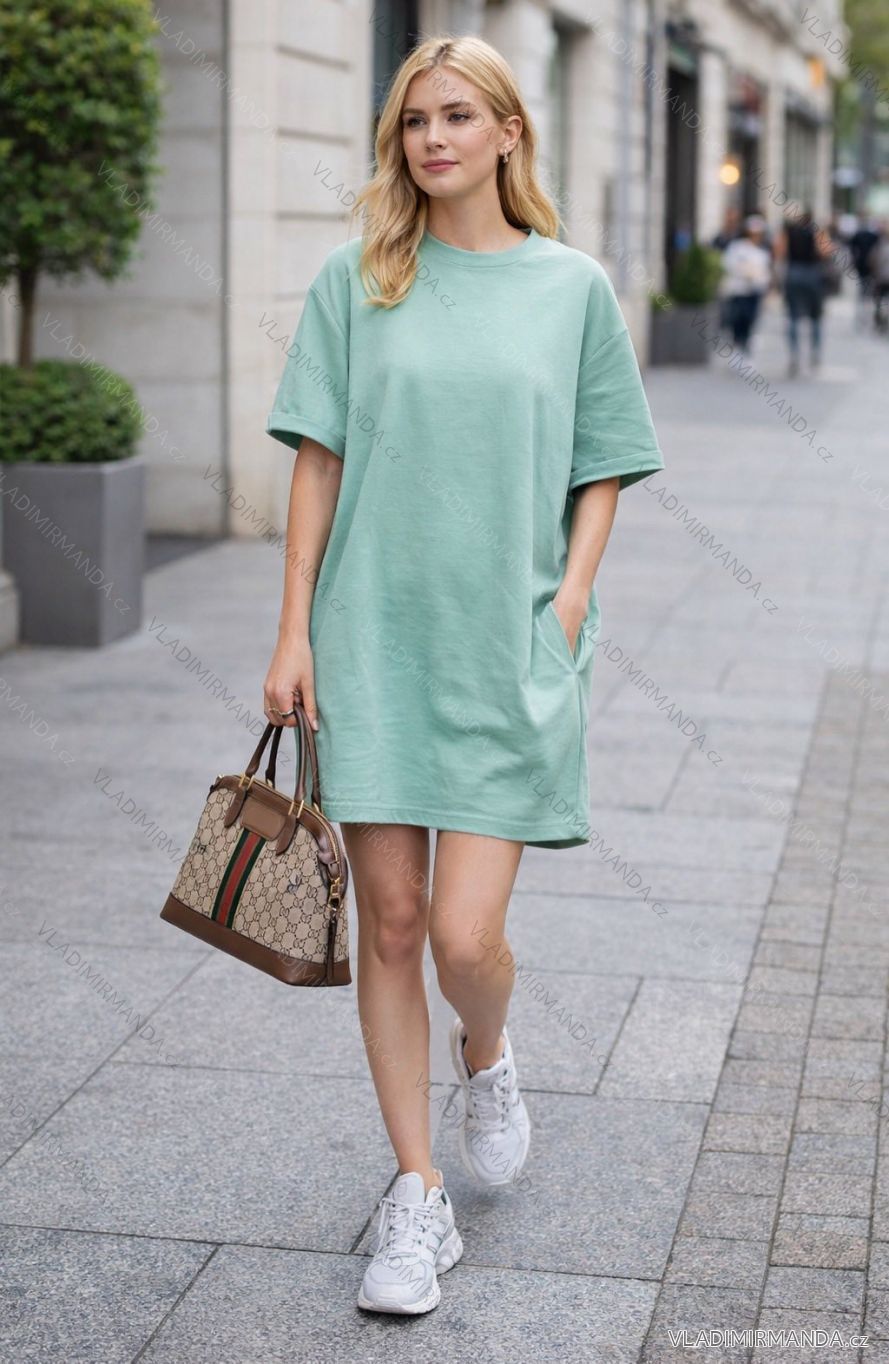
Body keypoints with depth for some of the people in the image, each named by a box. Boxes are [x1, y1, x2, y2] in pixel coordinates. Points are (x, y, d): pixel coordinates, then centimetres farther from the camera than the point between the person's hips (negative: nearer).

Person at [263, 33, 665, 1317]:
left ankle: (487, 1061, 30)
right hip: (372, 642, 1)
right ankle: (418, 1200, 18)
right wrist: (294, 630, 1)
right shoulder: (354, 282, 5)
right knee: (389, 925, 4)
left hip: (509, 650, -1)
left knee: (466, 936, -7)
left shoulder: (574, 287, 5)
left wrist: (568, 607, -4)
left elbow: (600, 474, 9)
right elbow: (320, 458, 5)